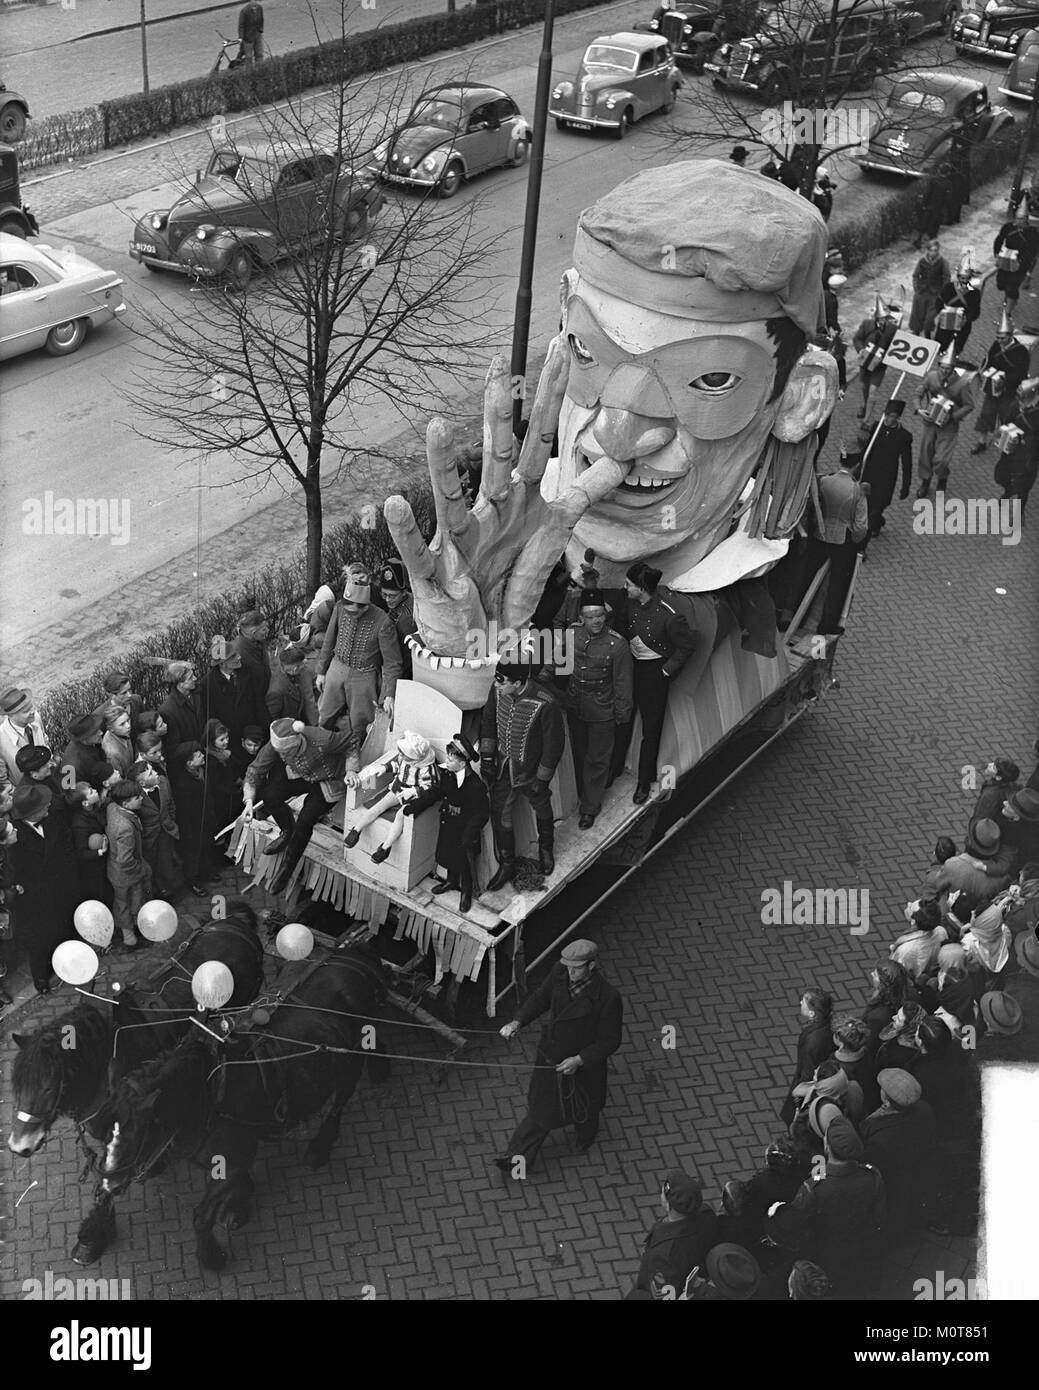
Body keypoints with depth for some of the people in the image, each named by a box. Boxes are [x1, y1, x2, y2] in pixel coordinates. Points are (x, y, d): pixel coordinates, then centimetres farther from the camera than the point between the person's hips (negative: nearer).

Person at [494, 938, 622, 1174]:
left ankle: (586, 1137, 60)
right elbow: (540, 999, 2)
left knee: (582, 1109, 26)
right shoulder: (559, 974, -17)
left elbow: (610, 1040, -20)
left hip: (584, 1065, -3)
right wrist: (518, 1022, -12)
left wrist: (579, 1060, -26)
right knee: (541, 1107, 17)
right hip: (550, 1057, 3)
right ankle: (518, 1160, 30)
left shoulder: (608, 997, -31)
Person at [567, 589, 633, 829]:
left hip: (602, 712, -4)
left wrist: (623, 715, -6)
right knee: (579, 754, 22)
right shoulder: (572, 635, -12)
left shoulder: (617, 644, -21)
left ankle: (590, 807, 26)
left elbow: (622, 683, -12)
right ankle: (584, 795, 44)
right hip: (575, 708, 4)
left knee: (597, 760, 10)